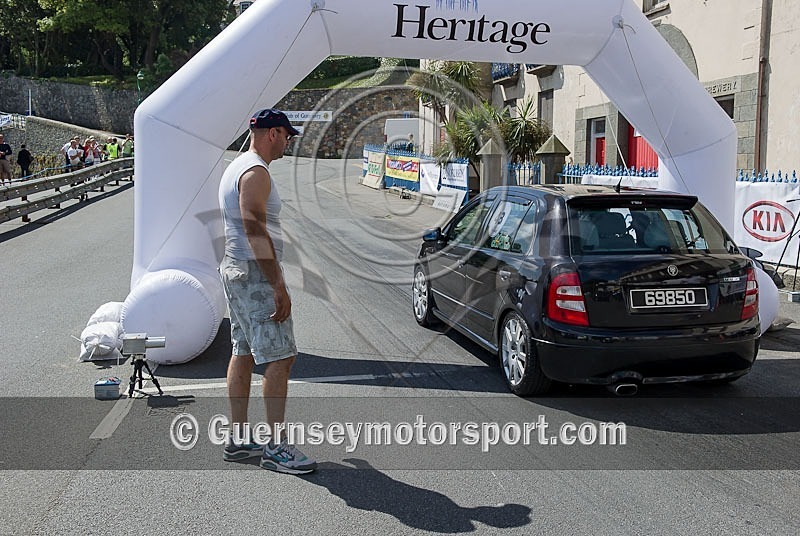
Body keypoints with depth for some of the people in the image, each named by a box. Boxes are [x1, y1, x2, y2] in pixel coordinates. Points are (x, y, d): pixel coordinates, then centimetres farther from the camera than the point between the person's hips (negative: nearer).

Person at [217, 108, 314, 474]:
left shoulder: (236, 167, 18)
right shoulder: (256, 172, -15)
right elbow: (256, 231, -23)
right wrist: (279, 286, -24)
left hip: (234, 269, 11)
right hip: (255, 273, -11)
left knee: (243, 353, 13)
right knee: (281, 357, -8)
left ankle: (238, 439, 19)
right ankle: (276, 447, -5)